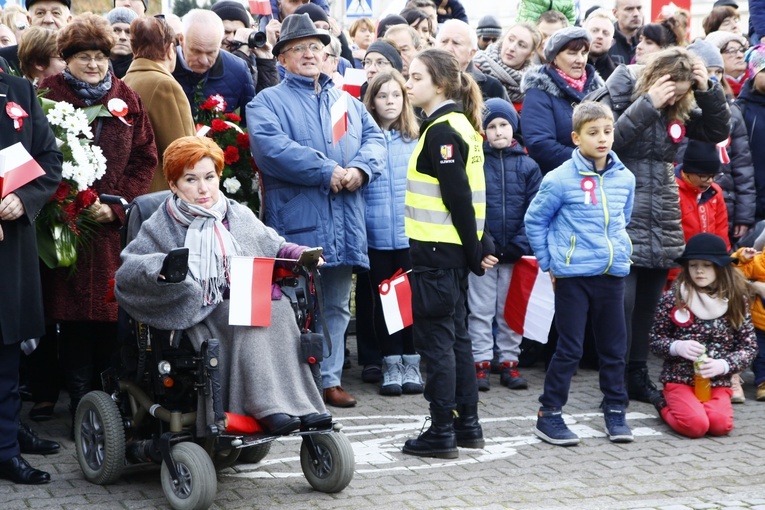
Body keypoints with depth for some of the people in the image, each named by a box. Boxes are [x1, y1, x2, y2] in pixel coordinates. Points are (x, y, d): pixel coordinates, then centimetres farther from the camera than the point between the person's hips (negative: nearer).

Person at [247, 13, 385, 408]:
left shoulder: (347, 102, 21)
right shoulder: (267, 102, 2)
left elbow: (375, 138, 12)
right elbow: (270, 147, -15)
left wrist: (359, 169, -11)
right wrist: (328, 171, -18)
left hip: (344, 224, 6)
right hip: (296, 223, -5)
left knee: (336, 307, 11)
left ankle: (329, 379, 18)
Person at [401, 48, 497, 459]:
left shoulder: (441, 131, -16)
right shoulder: (459, 125, 14)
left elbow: (459, 197, -19)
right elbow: (468, 194, 15)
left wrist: (475, 251, -14)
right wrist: (481, 247, 14)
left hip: (436, 250, -10)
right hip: (453, 250, 10)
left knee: (436, 337, -3)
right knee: (455, 335, 15)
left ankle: (442, 433, 1)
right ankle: (467, 425, 21)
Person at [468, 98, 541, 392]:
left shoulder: (527, 166, 3)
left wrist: (521, 244, -11)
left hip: (515, 253, 2)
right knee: (481, 310, 5)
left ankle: (509, 363, 19)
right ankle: (481, 364, 11)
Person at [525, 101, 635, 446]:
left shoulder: (625, 179, 3)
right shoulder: (561, 179, -11)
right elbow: (535, 220, -1)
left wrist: (618, 252, 13)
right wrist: (550, 263, 0)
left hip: (613, 274, 5)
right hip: (573, 276, -5)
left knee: (614, 346, 11)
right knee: (569, 348, -2)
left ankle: (615, 411, 23)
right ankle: (549, 415, 8)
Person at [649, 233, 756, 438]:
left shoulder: (736, 300, 3)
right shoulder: (673, 298, -1)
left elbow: (749, 347, 3)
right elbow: (655, 340, 4)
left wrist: (723, 365, -14)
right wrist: (677, 347, -17)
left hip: (718, 382, 2)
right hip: (680, 380, -1)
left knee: (721, 424, -26)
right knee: (695, 425, -26)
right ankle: (666, 407, 8)